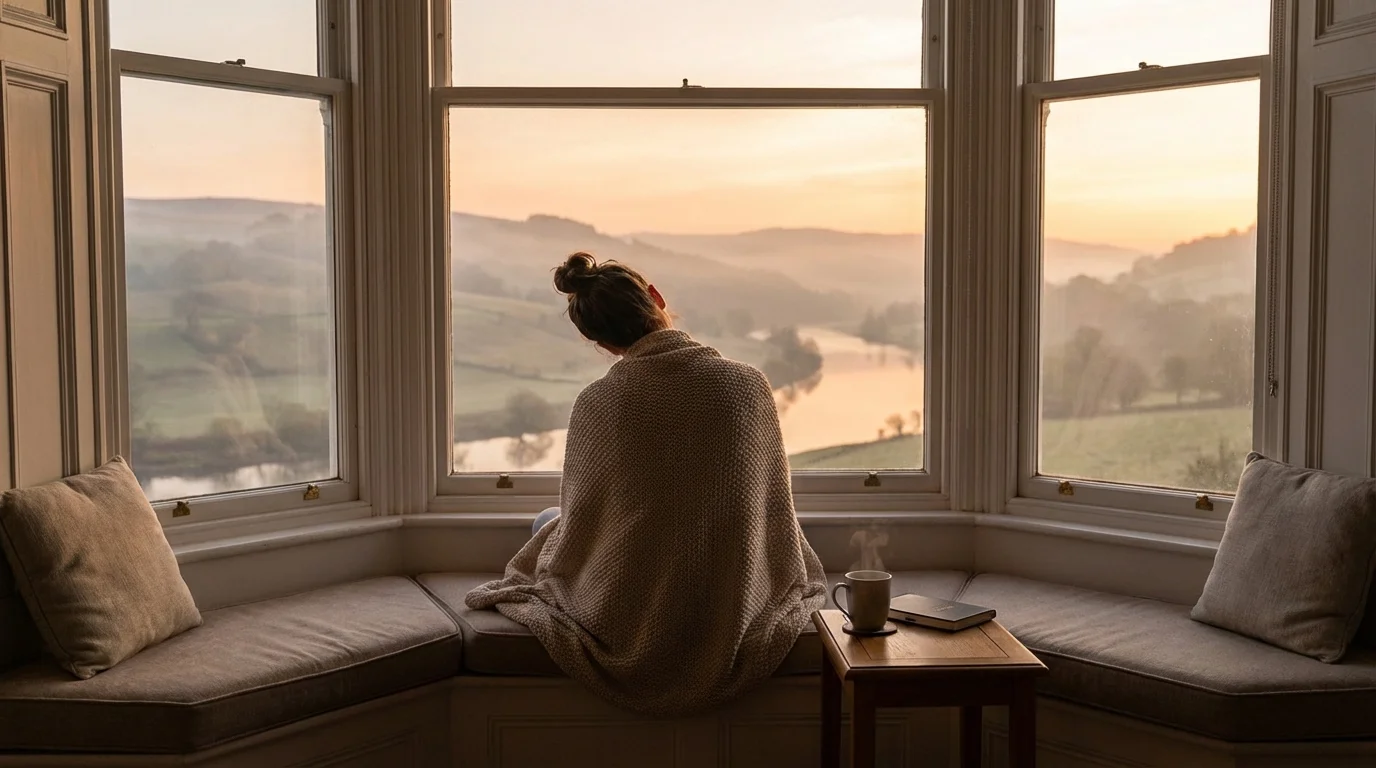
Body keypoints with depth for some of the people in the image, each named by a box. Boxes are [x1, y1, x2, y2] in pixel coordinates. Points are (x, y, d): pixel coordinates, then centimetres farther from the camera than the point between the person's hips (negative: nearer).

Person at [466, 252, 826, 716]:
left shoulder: (596, 404, -16)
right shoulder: (748, 384, -12)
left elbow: (578, 521, -3)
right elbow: (773, 508, 0)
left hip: (623, 623, -2)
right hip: (733, 618, 2)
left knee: (548, 521, 28)